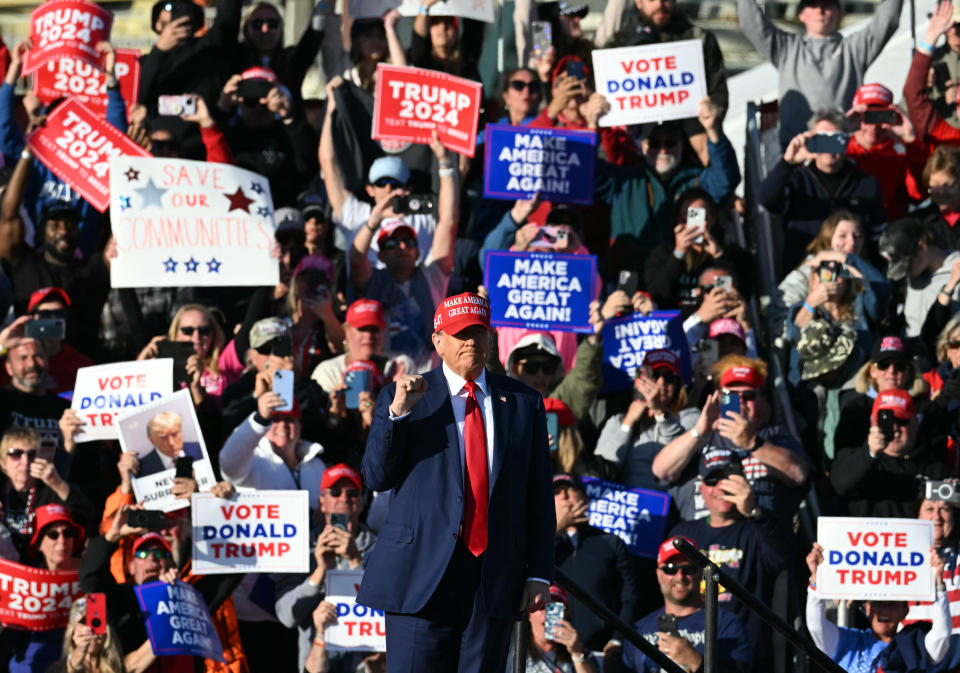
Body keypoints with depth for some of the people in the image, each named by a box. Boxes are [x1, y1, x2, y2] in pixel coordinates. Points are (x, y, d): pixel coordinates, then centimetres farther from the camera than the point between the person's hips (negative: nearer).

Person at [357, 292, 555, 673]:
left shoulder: (523, 403, 12)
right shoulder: (403, 397, 6)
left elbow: (539, 495, 11)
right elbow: (375, 478, -1)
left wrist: (539, 573, 5)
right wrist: (397, 412, -14)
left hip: (495, 580, 2)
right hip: (422, 577, -2)